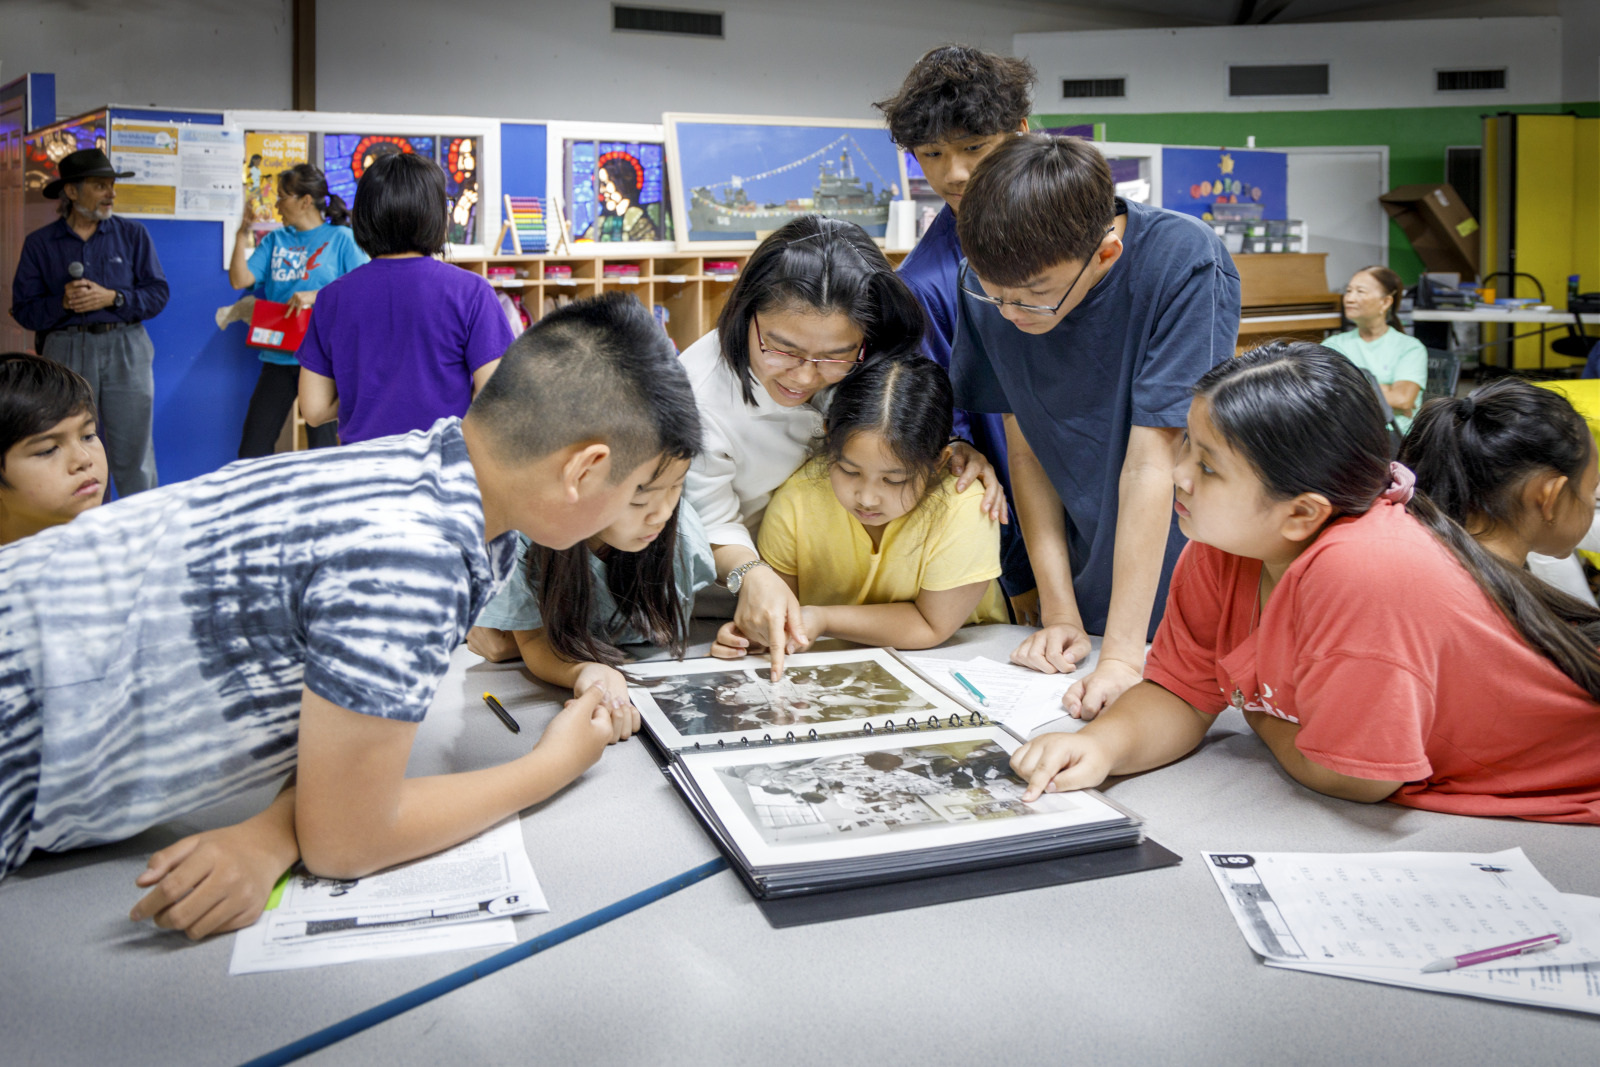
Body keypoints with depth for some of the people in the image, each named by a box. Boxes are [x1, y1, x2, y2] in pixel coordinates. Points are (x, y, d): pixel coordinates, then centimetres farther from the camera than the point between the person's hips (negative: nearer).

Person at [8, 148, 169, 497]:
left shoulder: (132, 234, 6)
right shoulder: (39, 243, 6)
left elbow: (158, 294, 1)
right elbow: (24, 310, 2)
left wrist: (112, 298, -13)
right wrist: (63, 303, -15)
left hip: (126, 349, 0)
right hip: (66, 351, 1)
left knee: (133, 455, 0)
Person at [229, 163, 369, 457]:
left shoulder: (341, 238, 0)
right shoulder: (275, 240, 15)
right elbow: (240, 279, 7)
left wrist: (316, 296, -17)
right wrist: (243, 233, 2)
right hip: (278, 356, 5)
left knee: (322, 449, 1)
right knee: (252, 448, 5)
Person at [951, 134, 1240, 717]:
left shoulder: (1183, 264, -24)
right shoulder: (991, 283, -12)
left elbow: (1149, 464, -26)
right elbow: (1025, 446, -5)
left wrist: (1121, 655, -26)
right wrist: (1059, 610, -8)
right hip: (1086, 587, 3)